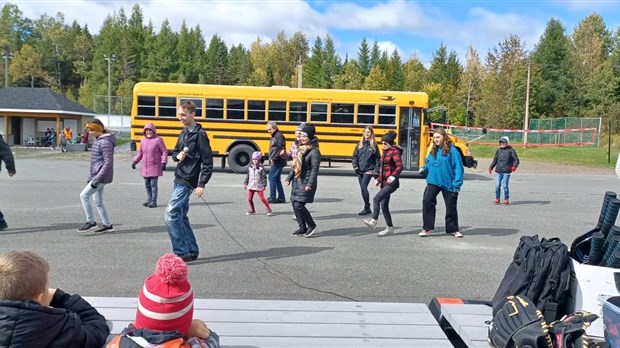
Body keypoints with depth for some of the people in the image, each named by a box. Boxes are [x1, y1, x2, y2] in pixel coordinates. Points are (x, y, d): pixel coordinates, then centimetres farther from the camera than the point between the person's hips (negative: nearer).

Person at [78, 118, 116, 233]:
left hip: (102, 176, -10)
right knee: (98, 201, 12)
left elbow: (108, 163, -21)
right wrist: (90, 177, 22)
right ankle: (107, 225, 20)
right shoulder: (98, 140, 13)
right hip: (96, 175, 10)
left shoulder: (105, 142, -16)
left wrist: (97, 179, -23)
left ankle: (90, 222, 0)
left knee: (84, 195, -10)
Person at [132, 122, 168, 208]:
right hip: (145, 167, 6)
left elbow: (164, 152, -8)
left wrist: (163, 162, -17)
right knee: (147, 185, 13)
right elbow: (140, 152, 18)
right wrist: (135, 161, 11)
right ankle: (149, 199, 26)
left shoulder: (158, 140, -9)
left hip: (154, 167, -6)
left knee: (153, 184, -2)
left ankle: (153, 202, 5)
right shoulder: (143, 140, 8)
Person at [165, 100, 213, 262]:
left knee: (170, 215, -13)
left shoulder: (200, 134, -12)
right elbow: (174, 152, 23)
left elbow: (208, 161, -15)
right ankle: (192, 251, 22)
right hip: (179, 179, 9)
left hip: (187, 181, -9)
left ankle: (181, 252, -5)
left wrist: (201, 184, -19)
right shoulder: (184, 132, 13)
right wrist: (177, 155, -2)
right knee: (181, 217, 12)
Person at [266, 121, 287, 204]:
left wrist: (274, 158, -20)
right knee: (276, 179, 12)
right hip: (274, 162, 10)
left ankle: (272, 198, -4)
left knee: (272, 178, -8)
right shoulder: (274, 136, 18)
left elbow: (282, 149, -19)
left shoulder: (279, 135, -12)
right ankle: (281, 198, 18)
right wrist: (271, 159, 12)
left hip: (277, 162, -10)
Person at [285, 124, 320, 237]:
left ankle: (312, 225, 7)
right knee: (294, 204, 8)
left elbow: (315, 169, -19)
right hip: (297, 181, 9)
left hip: (306, 183, -9)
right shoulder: (301, 149, 12)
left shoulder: (314, 151, -14)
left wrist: (310, 184, -25)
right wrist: (289, 178, 13)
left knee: (299, 205, -12)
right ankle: (302, 228, 19)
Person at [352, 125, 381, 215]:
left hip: (368, 170, -5)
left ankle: (367, 208, -8)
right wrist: (355, 166, -3)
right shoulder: (360, 144, 9)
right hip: (360, 171, 5)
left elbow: (378, 158, 1)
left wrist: (377, 170, -6)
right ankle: (367, 208, 18)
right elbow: (355, 156, 10)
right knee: (362, 188, 8)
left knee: (363, 187, -16)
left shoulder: (374, 145, 0)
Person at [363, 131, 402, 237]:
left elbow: (400, 166, -22)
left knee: (376, 199, -22)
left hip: (391, 183, -9)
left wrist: (393, 176, -36)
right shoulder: (385, 152, 16)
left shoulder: (395, 151, -9)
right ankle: (390, 228, 16)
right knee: (384, 206, 8)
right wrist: (379, 179, 22)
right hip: (384, 183, 9)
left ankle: (373, 221, -21)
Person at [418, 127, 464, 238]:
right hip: (433, 182, 4)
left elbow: (458, 168, -12)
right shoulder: (433, 151, 7)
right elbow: (429, 163, 19)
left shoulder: (452, 150, -10)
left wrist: (457, 185, -17)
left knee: (451, 207, 10)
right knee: (427, 202, -11)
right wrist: (424, 168, -4)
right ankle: (427, 228, 0)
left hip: (448, 183, -4)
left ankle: (453, 229, 28)